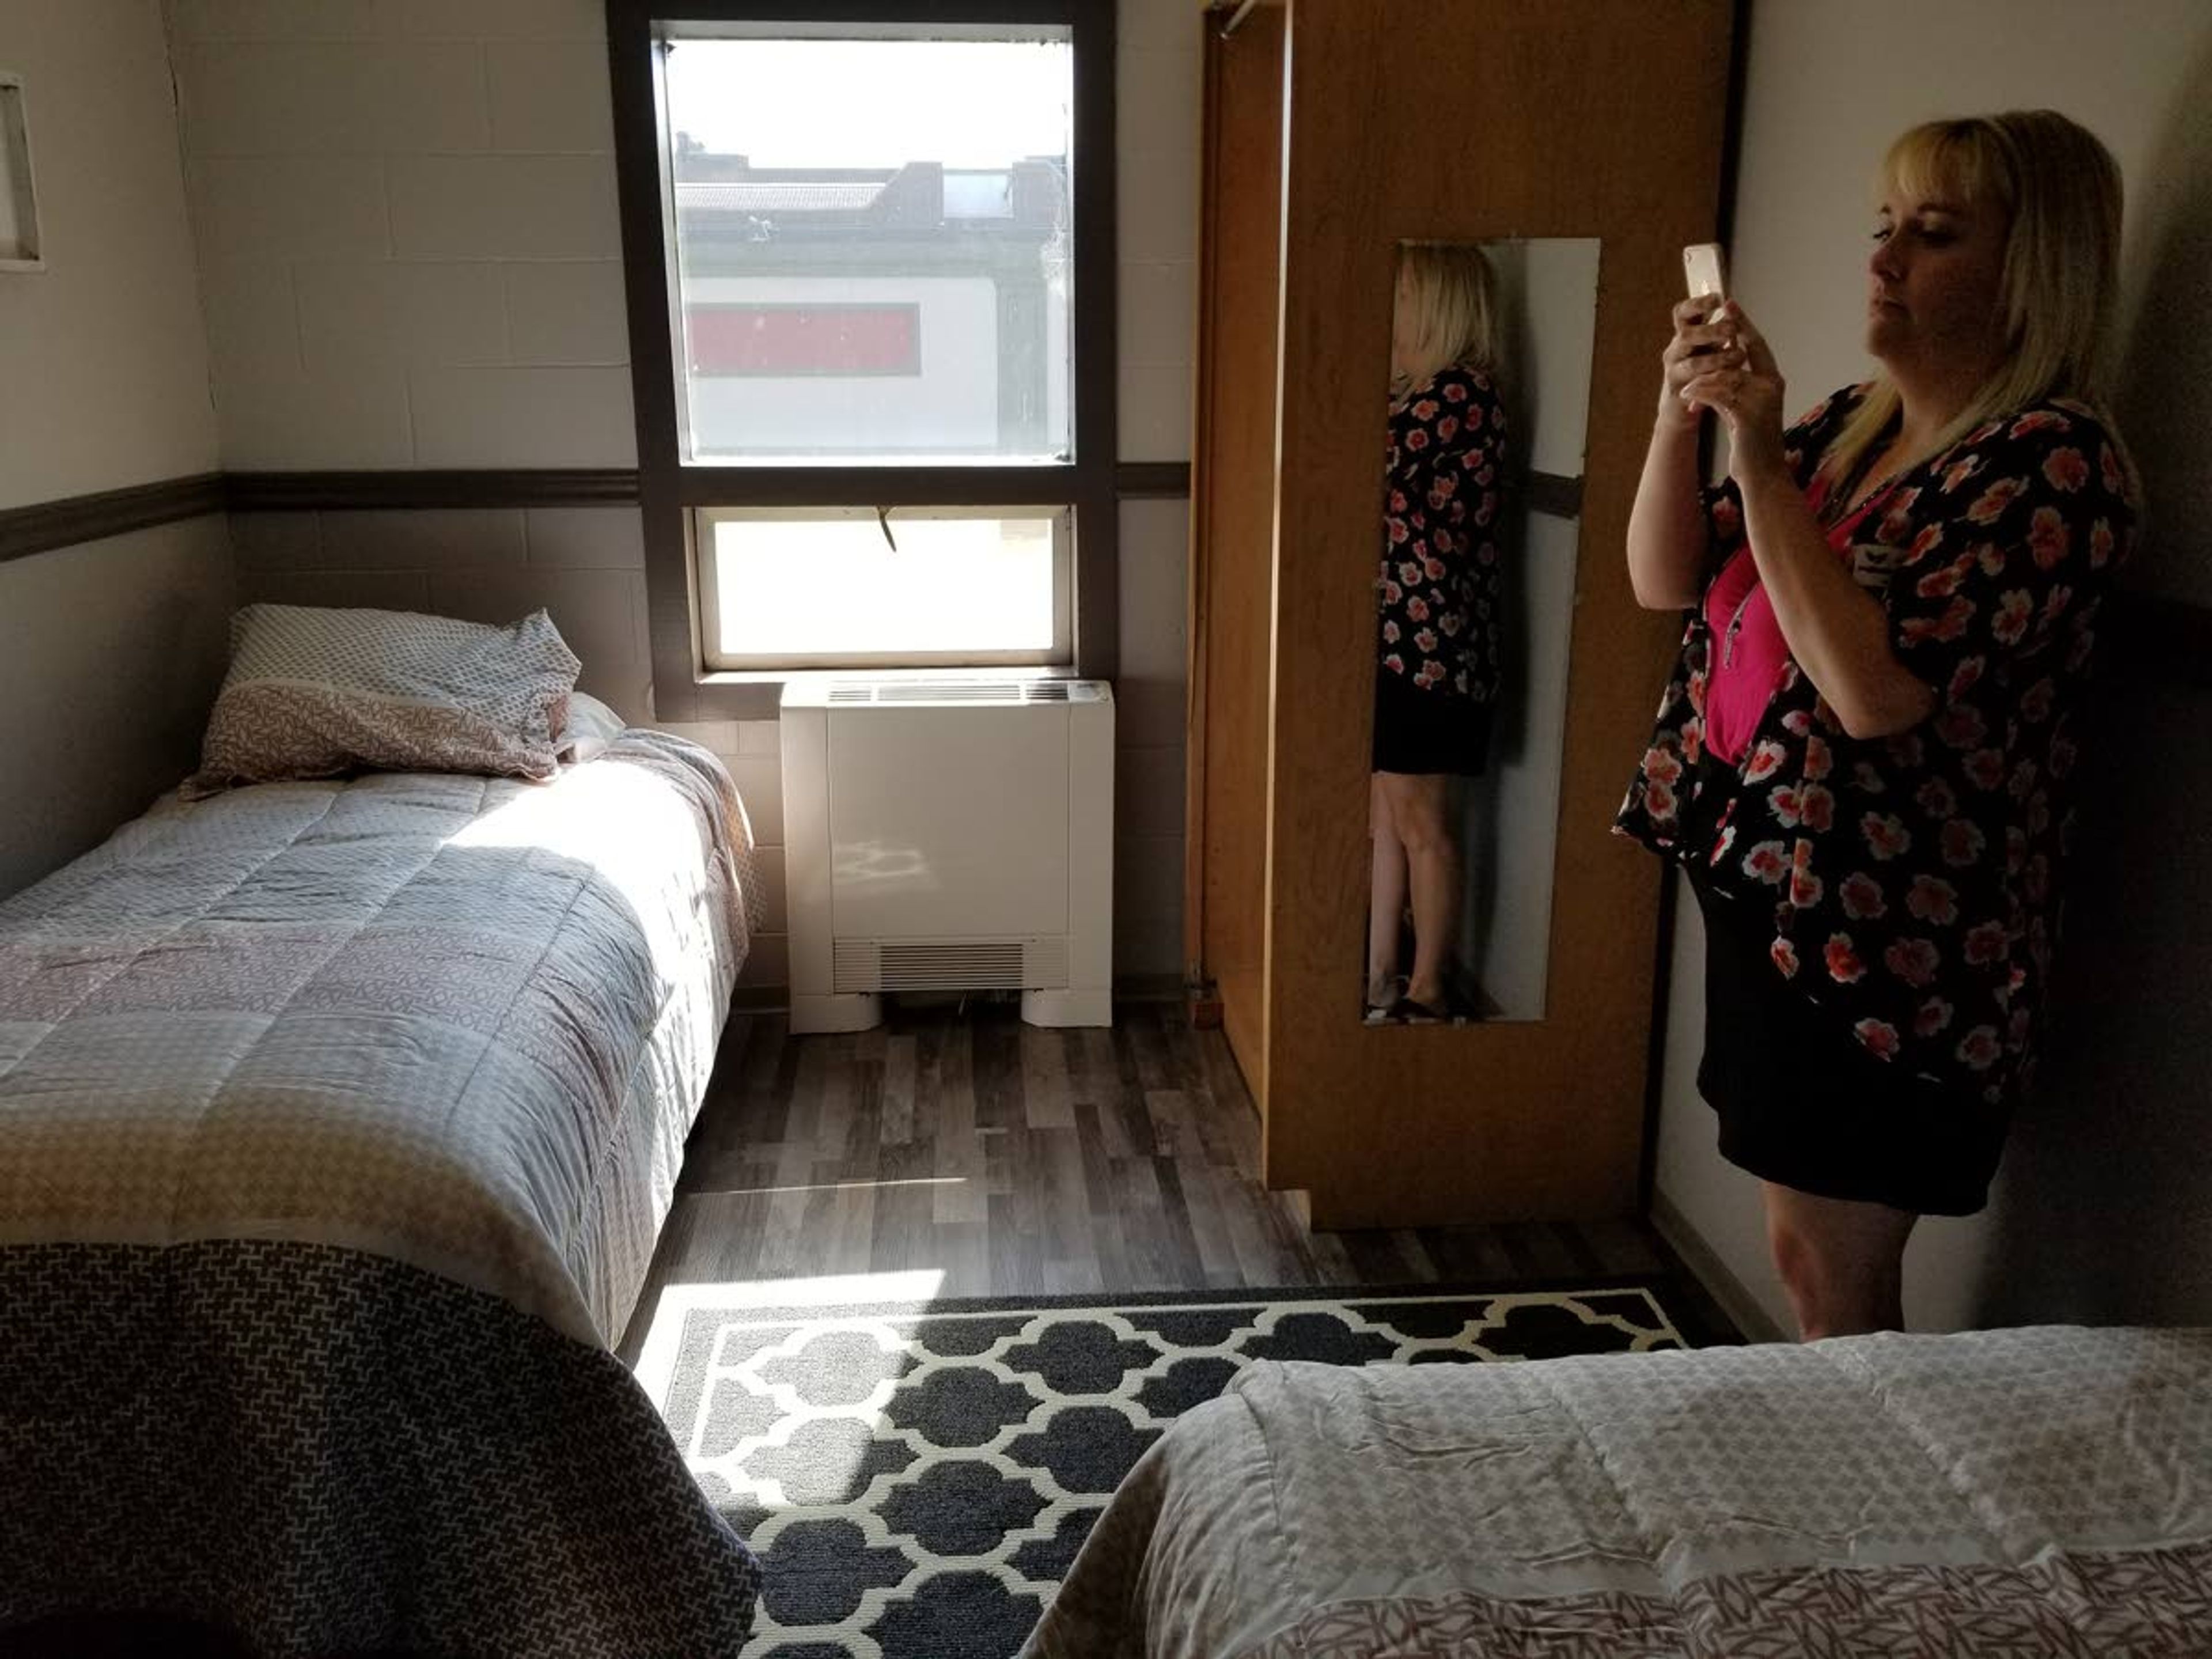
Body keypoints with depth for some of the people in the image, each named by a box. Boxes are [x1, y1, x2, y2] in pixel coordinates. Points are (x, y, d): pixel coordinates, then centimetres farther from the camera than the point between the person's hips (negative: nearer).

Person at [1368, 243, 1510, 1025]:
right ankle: (1379, 977, 24)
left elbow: (1366, 477, -18)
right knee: (1383, 814, 14)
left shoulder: (1458, 394, -14)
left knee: (1420, 822, 1)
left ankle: (1427, 991, 14)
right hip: (1397, 634, 10)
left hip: (1428, 639, -10)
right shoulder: (1426, 393, 16)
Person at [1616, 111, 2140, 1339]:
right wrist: (1683, 412, -9)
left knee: (1832, 1279, 6)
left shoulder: (2054, 460, -16)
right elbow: (1665, 580, 7)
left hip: (1888, 934, -7)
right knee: (1804, 1252, 19)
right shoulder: (1850, 423, 8)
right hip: (1769, 886, 8)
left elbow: (1875, 687, -27)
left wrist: (1760, 459, -24)